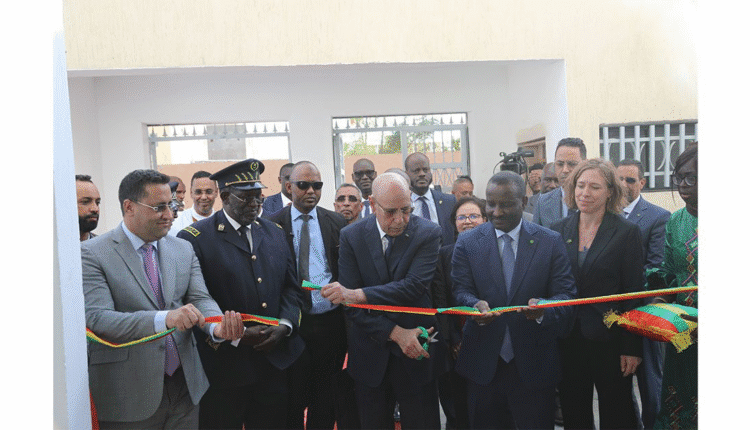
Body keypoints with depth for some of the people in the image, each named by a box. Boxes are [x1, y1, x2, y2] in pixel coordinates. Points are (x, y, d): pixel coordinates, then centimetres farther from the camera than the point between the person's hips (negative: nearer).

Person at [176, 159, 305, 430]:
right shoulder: (194, 238, -8)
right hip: (224, 366, -4)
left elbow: (290, 286, 12)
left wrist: (284, 326, -4)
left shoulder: (274, 232, 11)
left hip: (275, 360, 5)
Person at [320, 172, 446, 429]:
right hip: (370, 357, 2)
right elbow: (350, 304, -9)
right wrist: (395, 333, -18)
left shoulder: (428, 233, -9)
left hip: (416, 354, -1)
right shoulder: (351, 236, -5)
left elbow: (415, 286, -23)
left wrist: (359, 294, -30)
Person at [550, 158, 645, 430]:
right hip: (568, 340, 3)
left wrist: (632, 348, -9)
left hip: (609, 341, -3)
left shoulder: (627, 232, -5)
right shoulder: (558, 230, 4)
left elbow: (635, 295, -6)